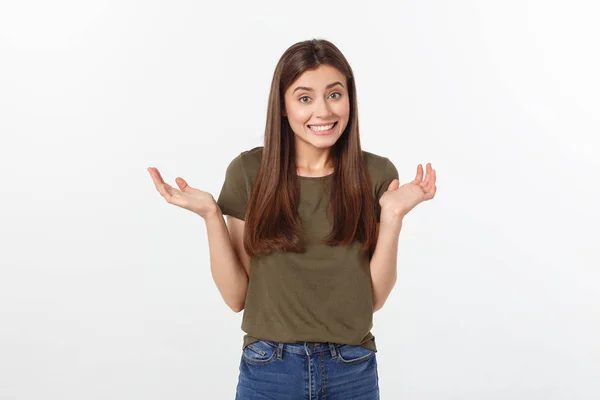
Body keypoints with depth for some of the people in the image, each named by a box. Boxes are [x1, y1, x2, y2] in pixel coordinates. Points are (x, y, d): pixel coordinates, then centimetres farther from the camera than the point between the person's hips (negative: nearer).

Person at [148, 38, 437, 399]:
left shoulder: (377, 174, -5)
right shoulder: (249, 171, -7)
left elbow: (375, 297, -5)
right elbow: (237, 296, -5)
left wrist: (393, 216, -16)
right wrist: (211, 215, -15)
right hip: (268, 370, -1)